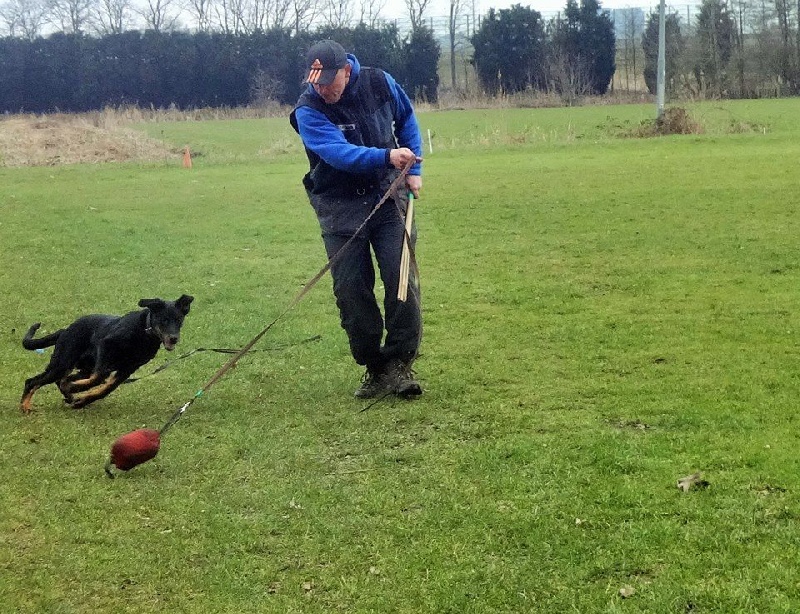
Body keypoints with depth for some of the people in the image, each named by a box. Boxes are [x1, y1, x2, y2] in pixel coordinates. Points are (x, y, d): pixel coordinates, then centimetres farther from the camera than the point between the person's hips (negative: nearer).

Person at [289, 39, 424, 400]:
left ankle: (400, 364, -3)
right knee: (351, 288, -2)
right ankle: (375, 367, 13)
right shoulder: (308, 111, -17)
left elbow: (406, 119, 13)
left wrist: (414, 170, 7)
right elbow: (339, 152, -33)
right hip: (341, 205, -1)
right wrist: (386, 156, -48)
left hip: (388, 195, 1)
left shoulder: (380, 83, -7)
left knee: (402, 279, -11)